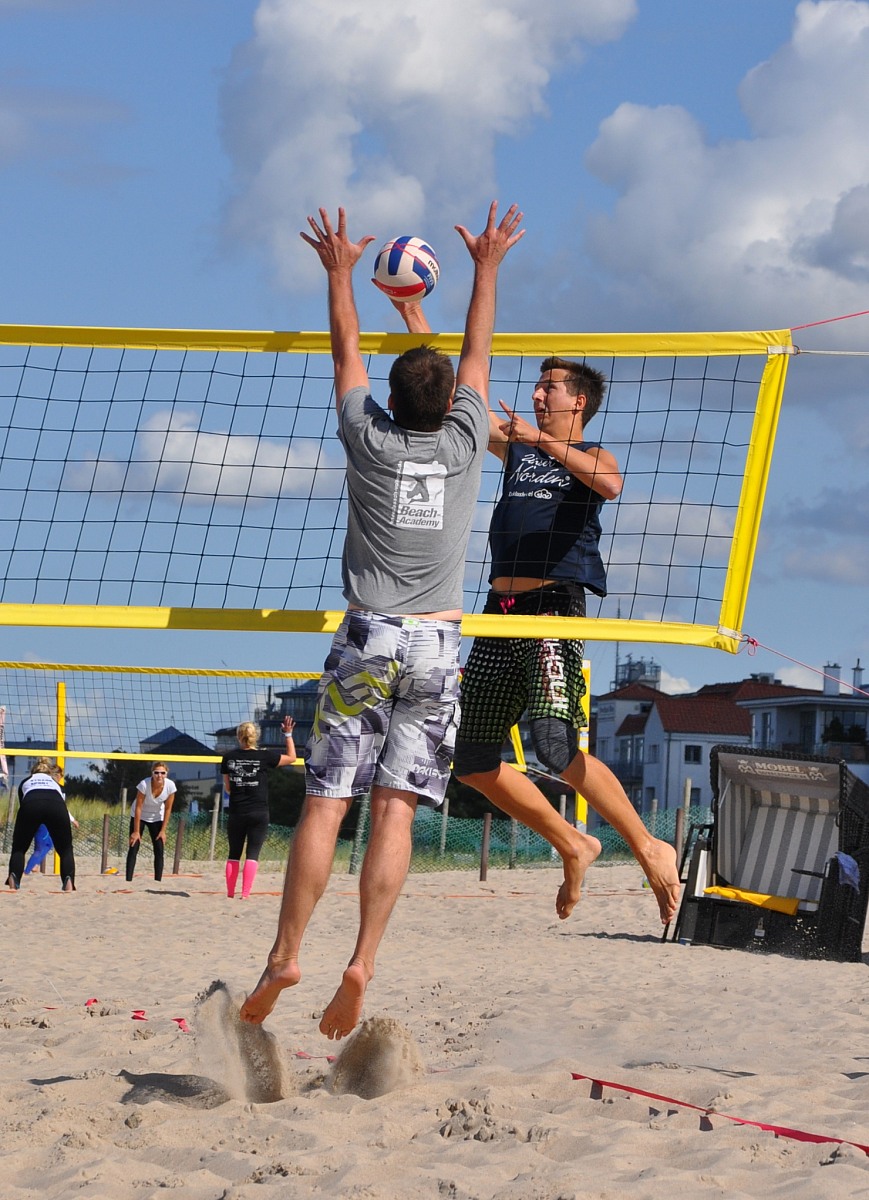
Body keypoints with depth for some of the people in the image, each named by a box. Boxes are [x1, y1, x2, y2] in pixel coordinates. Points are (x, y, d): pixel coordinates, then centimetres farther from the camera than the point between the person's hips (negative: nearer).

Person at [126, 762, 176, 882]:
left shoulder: (170, 786, -23)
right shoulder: (144, 784, -31)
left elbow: (168, 809, -12)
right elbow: (138, 808, -25)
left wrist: (163, 830, -11)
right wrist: (136, 831, -22)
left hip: (157, 817, 3)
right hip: (139, 816, -3)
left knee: (160, 850, -5)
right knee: (134, 848, -10)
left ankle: (158, 881, -1)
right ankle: (128, 880, -10)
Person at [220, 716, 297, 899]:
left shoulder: (229, 758, 2)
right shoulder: (264, 756, -5)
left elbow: (227, 788, 10)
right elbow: (292, 758, 9)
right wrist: (288, 734, 16)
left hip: (236, 814, 2)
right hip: (259, 814, -2)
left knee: (234, 854, 11)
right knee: (252, 854, -2)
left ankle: (230, 894, 8)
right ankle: (245, 894, -11)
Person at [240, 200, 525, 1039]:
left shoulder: (369, 441, 2)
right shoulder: (465, 443, 4)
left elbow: (347, 352, 17)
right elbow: (477, 354, 20)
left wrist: (340, 274, 31)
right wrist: (486, 268, 33)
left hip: (368, 638, -1)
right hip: (438, 642, 1)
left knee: (325, 803, -2)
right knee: (395, 812, -5)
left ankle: (285, 957, -6)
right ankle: (362, 963, -16)